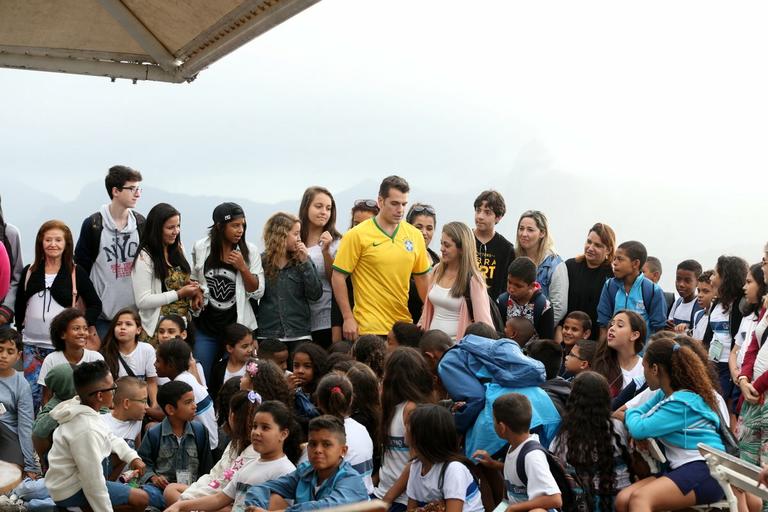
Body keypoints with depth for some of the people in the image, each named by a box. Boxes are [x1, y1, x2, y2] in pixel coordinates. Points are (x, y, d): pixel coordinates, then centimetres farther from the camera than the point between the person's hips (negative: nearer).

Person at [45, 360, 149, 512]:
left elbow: (109, 437, 14)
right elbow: (93, 482, -27)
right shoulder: (87, 431, -31)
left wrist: (132, 457, 5)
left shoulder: (81, 409, -2)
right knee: (141, 499, -7)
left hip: (63, 480, 9)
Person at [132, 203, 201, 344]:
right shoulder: (145, 258, -10)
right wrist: (179, 294, -15)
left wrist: (193, 291, 2)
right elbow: (142, 301, -15)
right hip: (157, 329, -6)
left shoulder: (178, 250, 10)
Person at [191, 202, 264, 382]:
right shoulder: (201, 248, 0)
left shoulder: (250, 251, -3)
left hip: (238, 326, -1)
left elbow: (257, 292, -3)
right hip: (205, 327, 1)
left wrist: (242, 268, -15)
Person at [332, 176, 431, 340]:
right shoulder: (357, 235, -6)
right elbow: (338, 277, -6)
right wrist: (348, 318, -9)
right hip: (369, 328, -4)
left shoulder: (415, 235, 8)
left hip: (404, 327, 4)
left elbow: (421, 277, 15)